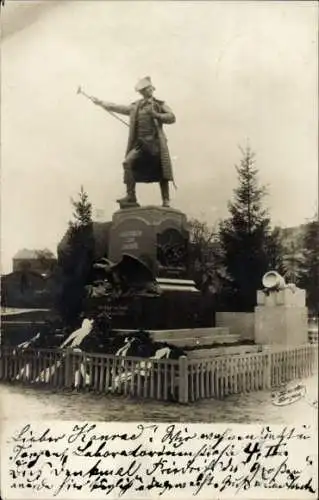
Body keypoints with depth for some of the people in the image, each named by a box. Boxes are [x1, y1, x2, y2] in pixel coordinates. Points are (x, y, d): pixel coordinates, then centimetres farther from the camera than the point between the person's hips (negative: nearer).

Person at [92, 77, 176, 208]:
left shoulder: (159, 105, 10)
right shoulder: (135, 107, 17)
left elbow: (172, 117, -1)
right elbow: (117, 108, 24)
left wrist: (156, 115, -11)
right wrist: (101, 103, 28)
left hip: (156, 143, -2)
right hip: (140, 143, 2)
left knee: (161, 173, -5)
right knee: (128, 163, -19)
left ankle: (166, 201, 2)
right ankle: (131, 197, -18)